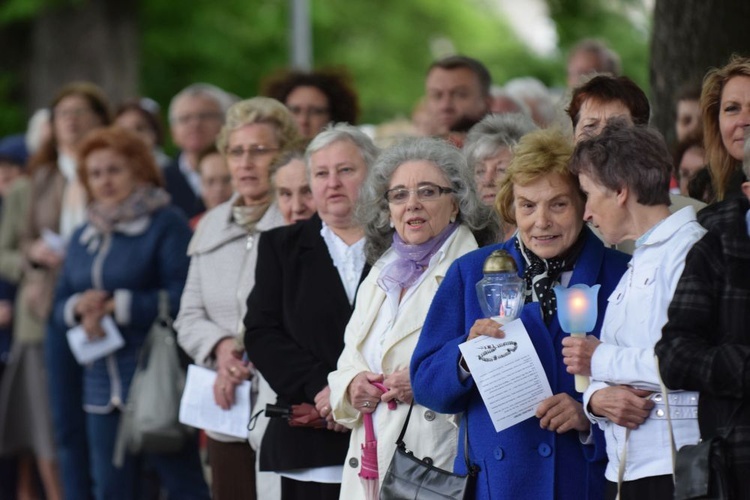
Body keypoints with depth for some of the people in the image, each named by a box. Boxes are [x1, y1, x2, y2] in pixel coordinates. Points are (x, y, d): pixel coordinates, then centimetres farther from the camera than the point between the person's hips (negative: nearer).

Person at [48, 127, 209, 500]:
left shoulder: (167, 225, -4)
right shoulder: (84, 238, 18)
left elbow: (182, 298, -15)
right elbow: (58, 314, 17)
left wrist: (115, 307, -14)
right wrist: (78, 308, -6)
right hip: (102, 388, 7)